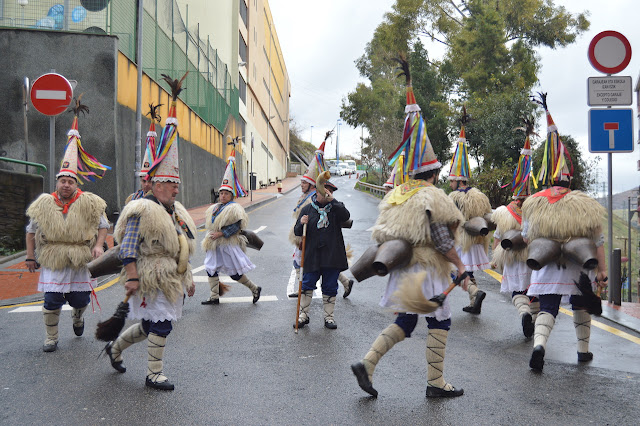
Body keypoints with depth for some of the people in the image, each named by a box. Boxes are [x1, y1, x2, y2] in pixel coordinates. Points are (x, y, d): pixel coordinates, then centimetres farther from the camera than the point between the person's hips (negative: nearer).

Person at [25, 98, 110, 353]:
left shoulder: (89, 203, -4)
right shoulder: (43, 204, 0)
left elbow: (102, 225, 5)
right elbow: (31, 231, 10)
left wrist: (98, 246, -11)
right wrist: (30, 256, 6)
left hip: (81, 262, 0)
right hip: (53, 262, 0)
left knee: (80, 300, 9)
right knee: (52, 302, -2)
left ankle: (78, 318, 45)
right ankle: (51, 338, 16)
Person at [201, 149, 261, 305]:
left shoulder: (234, 208, -10)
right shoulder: (214, 208, 13)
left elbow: (236, 226, -18)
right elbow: (209, 224, 23)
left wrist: (221, 233, -20)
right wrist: (211, 237, 11)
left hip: (229, 244, -8)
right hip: (215, 245, 8)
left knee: (235, 273, -4)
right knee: (211, 268, 5)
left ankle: (255, 289, 15)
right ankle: (214, 297, 15)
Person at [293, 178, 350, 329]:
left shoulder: (335, 207, 6)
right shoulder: (307, 209, 6)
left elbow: (346, 216, -17)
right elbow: (297, 232, 6)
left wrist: (332, 200, -21)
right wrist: (302, 224, -16)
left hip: (332, 256, 0)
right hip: (312, 255, 0)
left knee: (330, 287, 7)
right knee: (307, 285, 1)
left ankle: (329, 316, 20)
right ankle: (303, 315, 15)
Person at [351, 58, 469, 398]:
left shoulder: (395, 196, 11)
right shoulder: (433, 197, -12)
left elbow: (381, 233, 13)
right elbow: (442, 240, -16)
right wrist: (461, 267, -8)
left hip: (400, 267, 7)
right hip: (426, 269, -7)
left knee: (404, 321, 15)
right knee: (440, 321, 5)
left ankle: (367, 363, 1)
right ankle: (435, 383, 10)